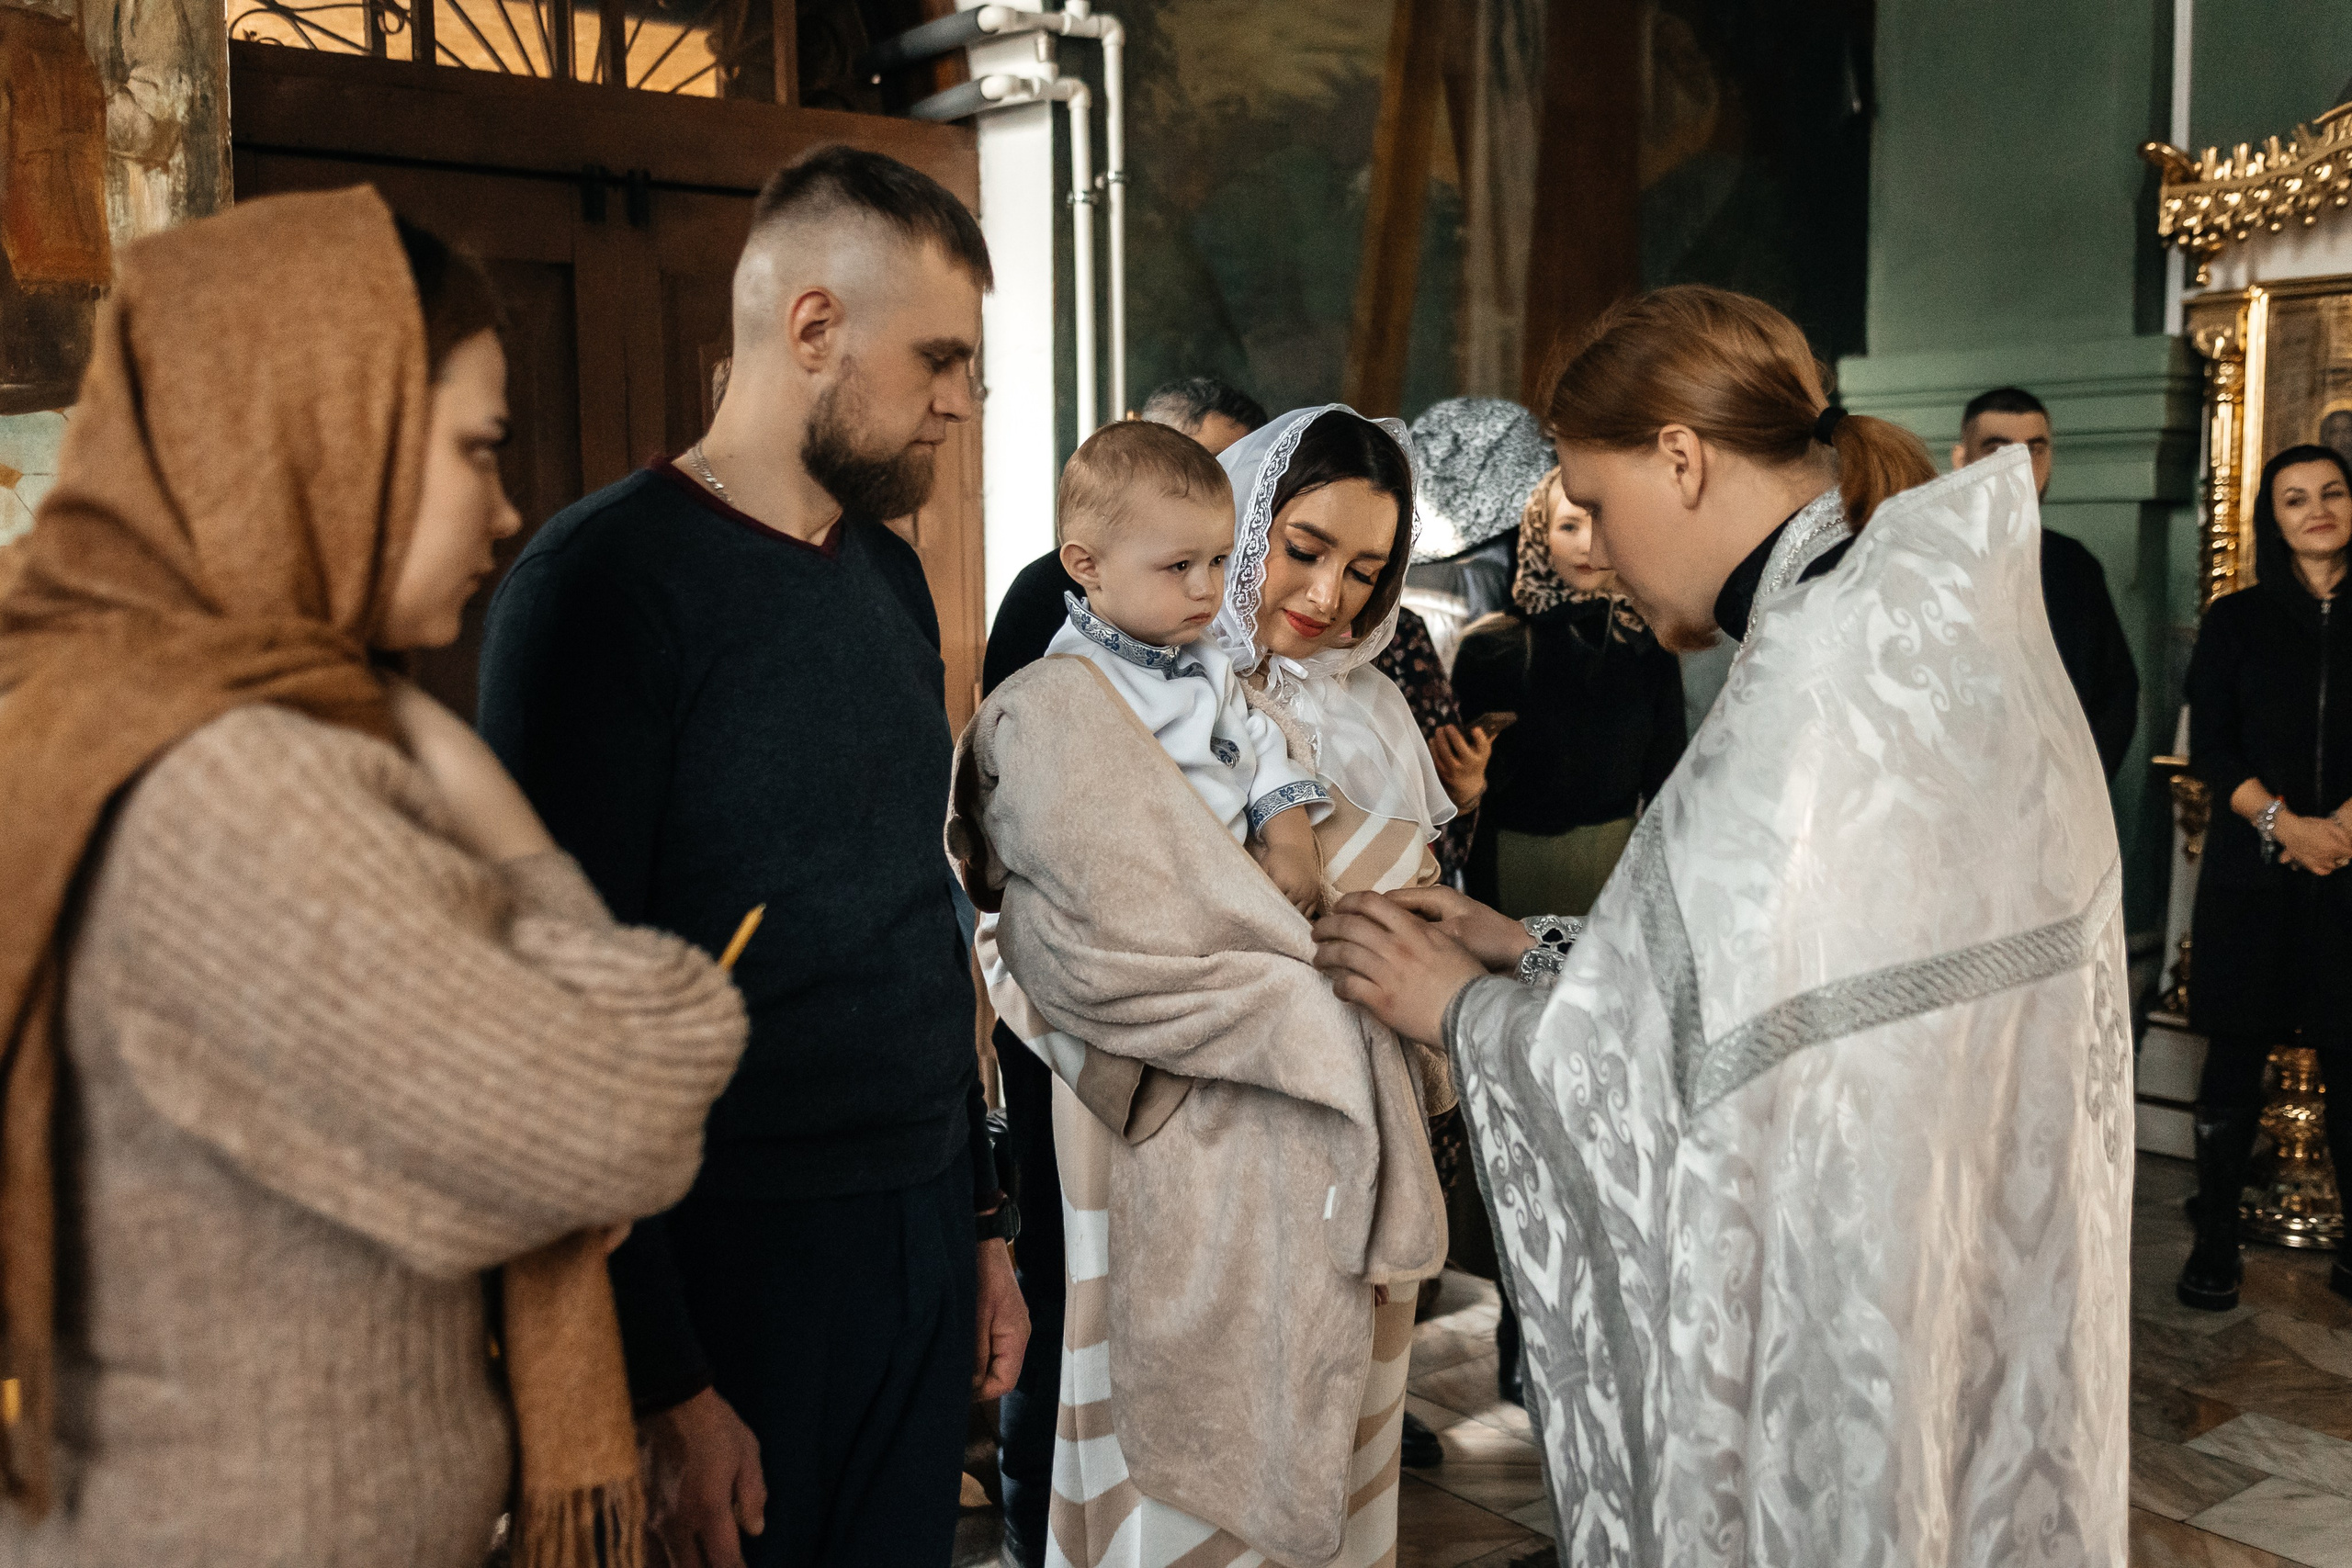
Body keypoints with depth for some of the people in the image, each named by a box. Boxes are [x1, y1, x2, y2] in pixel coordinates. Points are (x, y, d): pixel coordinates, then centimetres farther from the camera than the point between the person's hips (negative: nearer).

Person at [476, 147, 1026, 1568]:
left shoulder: (892, 576, 10)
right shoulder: (604, 584, -13)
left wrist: (986, 1220, 15)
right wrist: (660, 1384, -16)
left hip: (925, 1241, 7)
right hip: (731, 1270, -6)